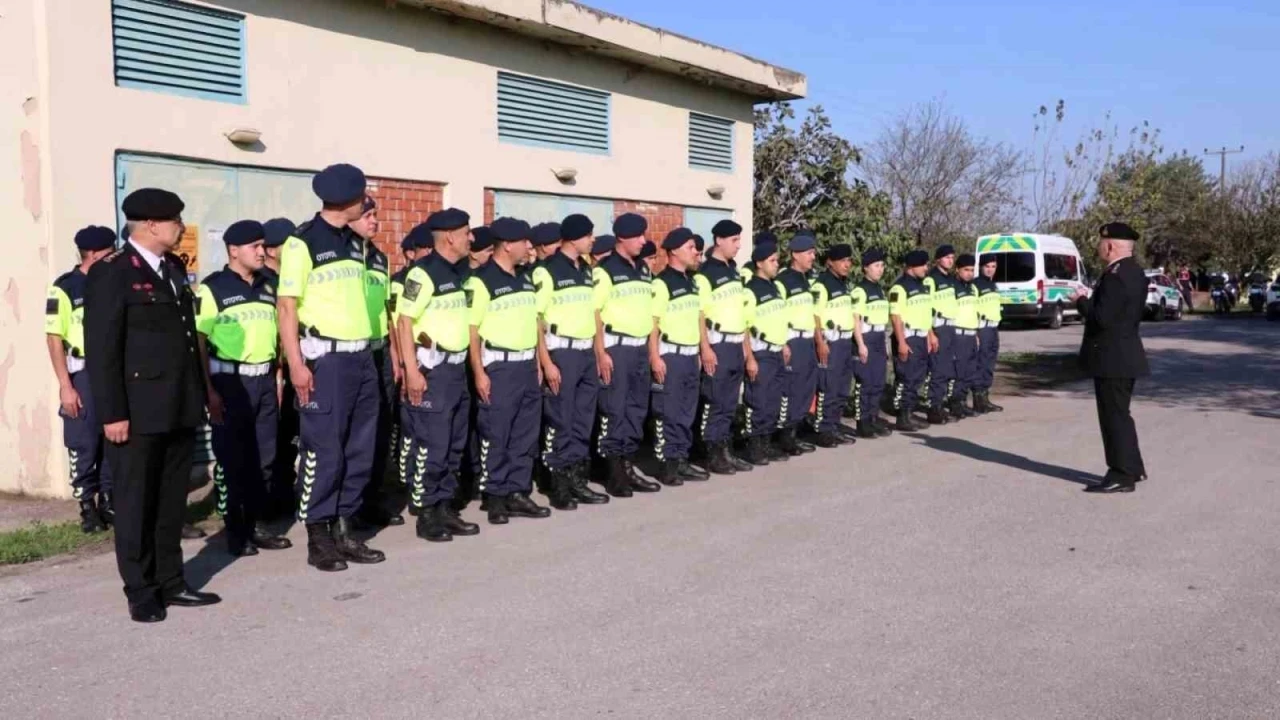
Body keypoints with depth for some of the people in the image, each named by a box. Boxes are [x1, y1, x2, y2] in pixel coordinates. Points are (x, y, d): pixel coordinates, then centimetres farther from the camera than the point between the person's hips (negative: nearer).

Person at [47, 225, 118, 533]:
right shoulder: (64, 289, -8)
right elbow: (54, 339, -9)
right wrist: (65, 386, -13)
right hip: (84, 375, -4)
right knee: (84, 445, 3)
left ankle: (108, 501, 22)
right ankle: (87, 506, 14)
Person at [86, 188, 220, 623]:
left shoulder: (174, 268, 14)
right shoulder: (111, 273, -9)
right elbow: (101, 349, -13)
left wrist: (200, 395, 15)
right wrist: (112, 413, -16)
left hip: (179, 409, 7)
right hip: (138, 412, -7)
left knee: (172, 502, 13)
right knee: (136, 503, 5)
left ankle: (171, 583, 23)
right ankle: (141, 592, 15)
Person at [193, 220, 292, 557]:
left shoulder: (267, 288, 13)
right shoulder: (212, 288, -6)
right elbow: (198, 342, -9)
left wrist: (278, 380, 12)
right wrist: (209, 390, -14)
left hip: (264, 380, 6)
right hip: (229, 380, -6)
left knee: (264, 457, 9)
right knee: (231, 458, 1)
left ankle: (255, 525, 19)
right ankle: (235, 530, 10)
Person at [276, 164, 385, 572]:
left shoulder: (354, 243, 15)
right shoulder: (302, 242, -6)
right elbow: (286, 307, -9)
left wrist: (368, 354, 15)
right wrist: (296, 364, -16)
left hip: (361, 357, 7)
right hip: (324, 359, -7)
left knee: (359, 451, 9)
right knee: (324, 452, -3)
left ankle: (344, 530, 19)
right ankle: (318, 538, 8)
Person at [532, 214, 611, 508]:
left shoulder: (586, 270, 13)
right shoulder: (548, 270, -9)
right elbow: (535, 319, -12)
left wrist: (598, 352, 12)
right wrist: (546, 362, -17)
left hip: (587, 352, 7)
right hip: (561, 352, -7)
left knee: (583, 421, 11)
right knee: (560, 420, -1)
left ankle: (578, 479, 20)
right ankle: (559, 484, 8)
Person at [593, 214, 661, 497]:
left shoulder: (643, 268, 14)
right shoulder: (605, 269, -8)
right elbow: (595, 312, -12)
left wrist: (652, 348, 15)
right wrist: (601, 353, -17)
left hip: (640, 346, 8)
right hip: (616, 346, -7)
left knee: (637, 409, 10)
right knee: (614, 410, -3)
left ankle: (628, 467, 19)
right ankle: (613, 473, 4)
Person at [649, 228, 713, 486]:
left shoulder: (692, 283, 15)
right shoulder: (662, 283, -11)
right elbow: (652, 322, -15)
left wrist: (705, 346, 15)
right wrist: (655, 357, -20)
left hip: (691, 355, 8)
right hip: (670, 355, -8)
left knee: (687, 412, 12)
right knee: (668, 412, -4)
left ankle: (681, 459, 20)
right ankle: (666, 464, 3)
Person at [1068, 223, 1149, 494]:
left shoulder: (1116, 275, -21)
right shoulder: (1134, 271, 11)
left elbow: (1102, 318, -25)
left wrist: (1080, 302, -10)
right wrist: (1090, 301, 11)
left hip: (1112, 357, -10)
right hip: (1125, 355, 10)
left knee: (1114, 416, -1)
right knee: (1119, 414, 19)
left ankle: (1122, 476, 6)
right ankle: (1133, 468, 29)